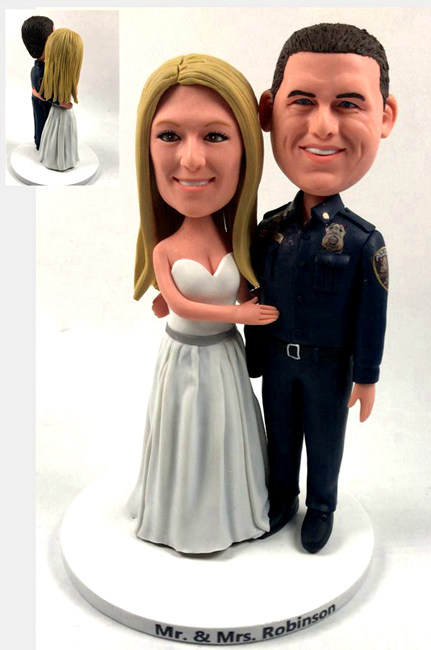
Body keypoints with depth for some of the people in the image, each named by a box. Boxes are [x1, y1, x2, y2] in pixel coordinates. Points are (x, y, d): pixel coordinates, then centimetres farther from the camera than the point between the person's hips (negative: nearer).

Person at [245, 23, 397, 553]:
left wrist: (366, 379, -6)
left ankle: (321, 509, 41)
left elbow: (370, 318, -11)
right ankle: (282, 500, 45)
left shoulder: (363, 241, -19)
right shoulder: (269, 229, -10)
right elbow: (256, 299, 0)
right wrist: (256, 360, 5)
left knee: (325, 443, 18)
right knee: (280, 438, 21)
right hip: (278, 361, 3)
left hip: (329, 367, -3)